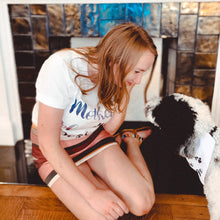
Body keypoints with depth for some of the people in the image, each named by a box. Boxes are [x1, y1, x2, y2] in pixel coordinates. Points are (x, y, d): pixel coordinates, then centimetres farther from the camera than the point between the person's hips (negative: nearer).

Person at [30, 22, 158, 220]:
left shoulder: (117, 76, -13)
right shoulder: (62, 68, -32)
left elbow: (109, 128, -5)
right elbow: (49, 144, -28)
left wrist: (126, 92, -21)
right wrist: (92, 193, -28)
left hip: (93, 136, 4)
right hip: (55, 150, -4)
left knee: (143, 204, -9)